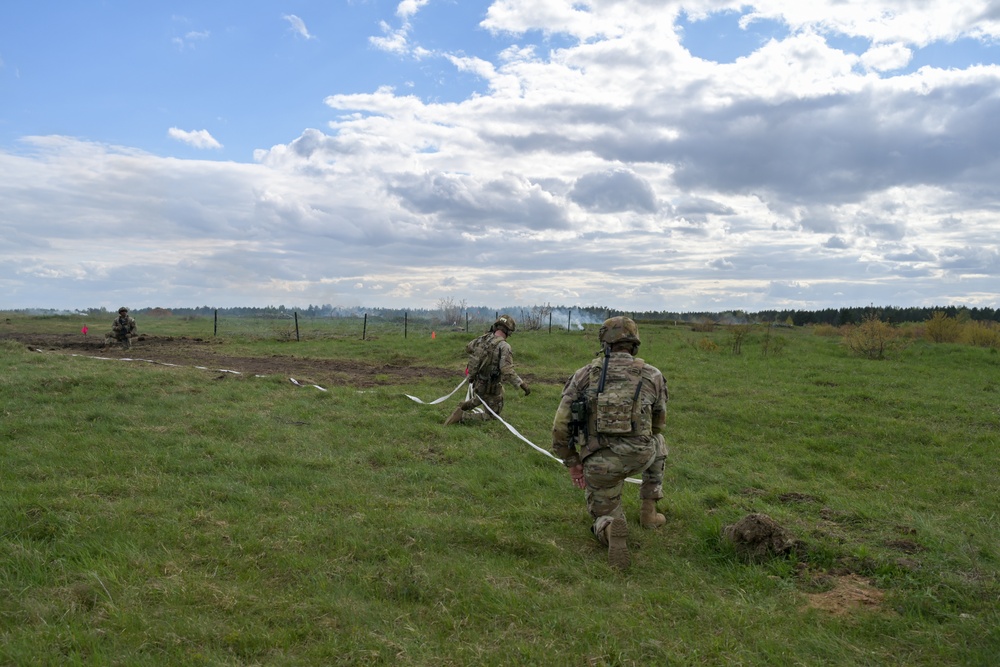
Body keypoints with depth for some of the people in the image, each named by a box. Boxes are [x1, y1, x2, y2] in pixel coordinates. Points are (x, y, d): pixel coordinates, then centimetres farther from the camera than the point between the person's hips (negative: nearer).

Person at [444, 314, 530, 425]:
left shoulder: (484, 338, -4)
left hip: (477, 382, 8)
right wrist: (522, 384, -34)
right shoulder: (504, 346, -26)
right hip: (491, 387, -8)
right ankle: (462, 416, -5)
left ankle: (464, 406, 32)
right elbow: (507, 371, -36)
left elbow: (468, 348, 15)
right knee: (492, 415, 10)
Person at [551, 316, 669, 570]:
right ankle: (648, 510, 33)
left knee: (603, 516, 24)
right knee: (658, 442, 37)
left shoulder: (585, 374, 5)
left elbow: (561, 424, 2)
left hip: (598, 465, 0)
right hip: (639, 456, 1)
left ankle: (611, 529, -14)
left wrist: (572, 462, 14)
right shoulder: (653, 375, 7)